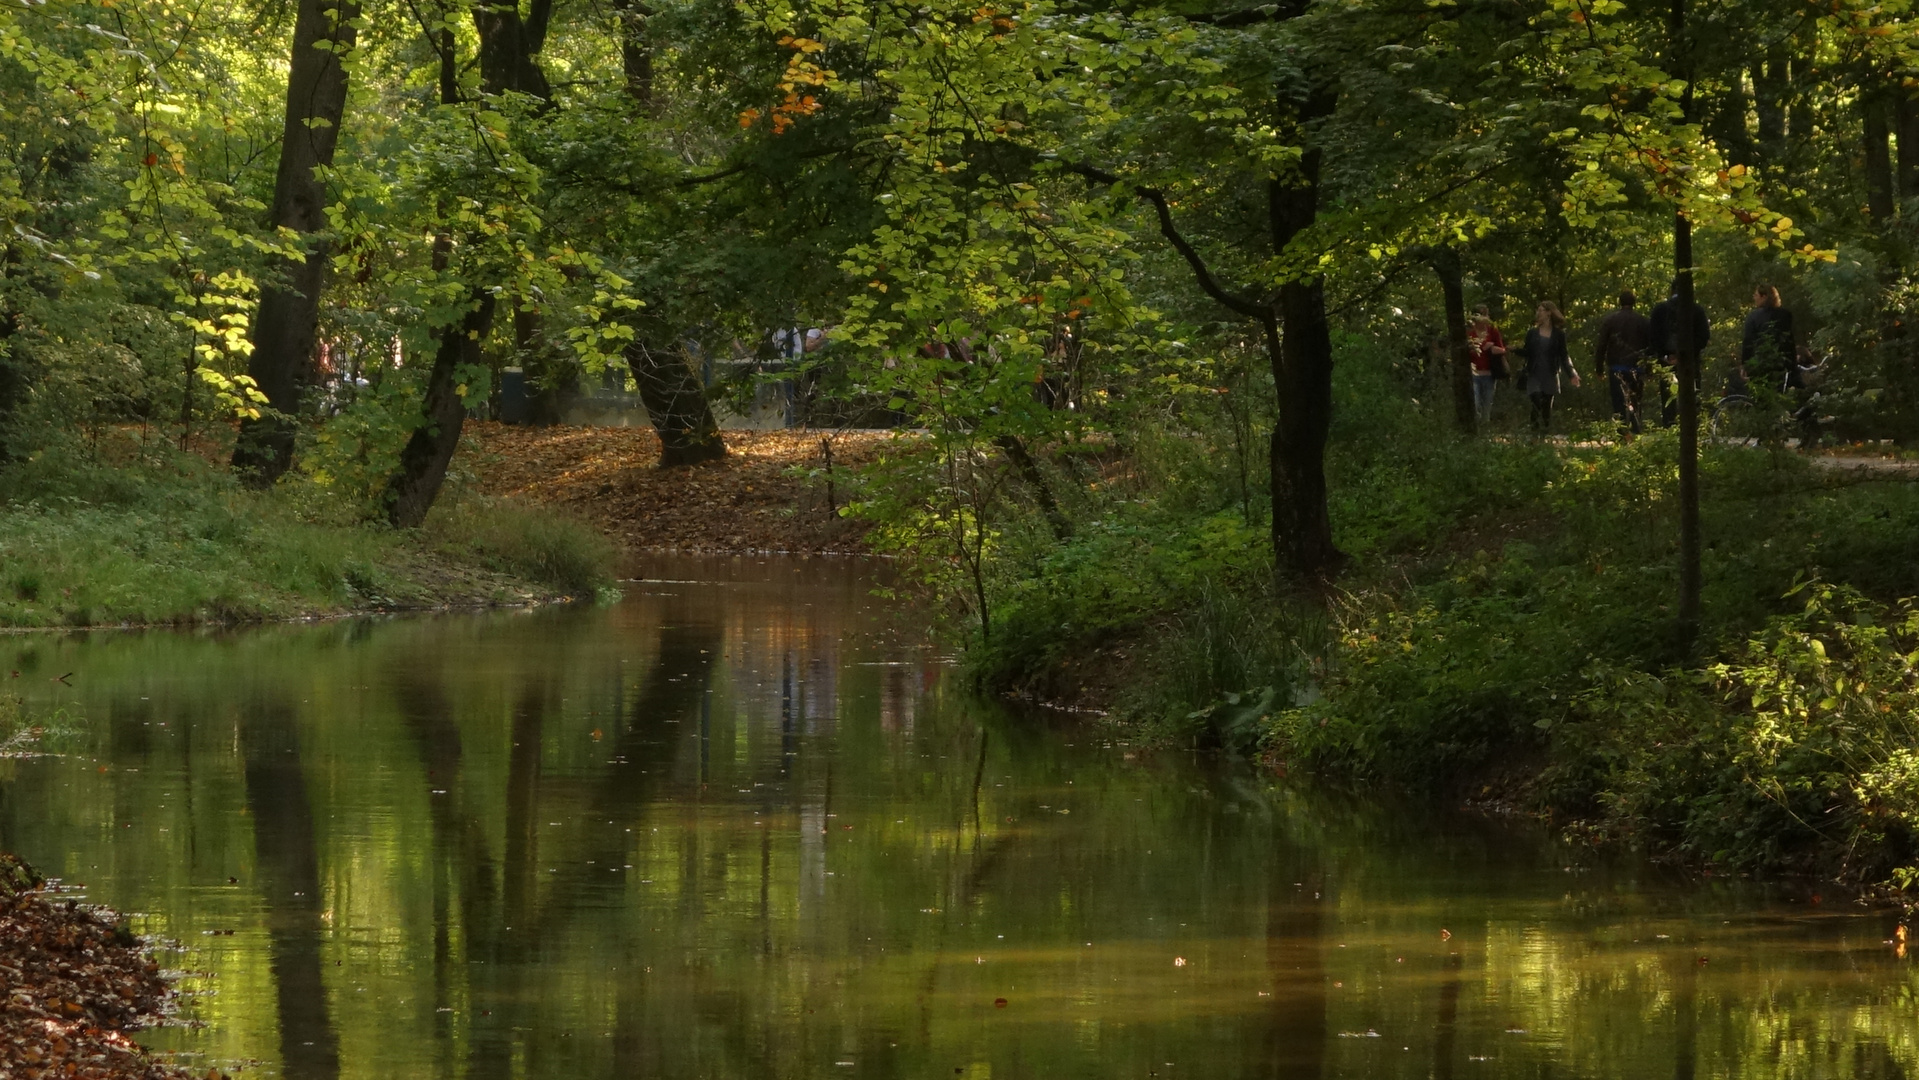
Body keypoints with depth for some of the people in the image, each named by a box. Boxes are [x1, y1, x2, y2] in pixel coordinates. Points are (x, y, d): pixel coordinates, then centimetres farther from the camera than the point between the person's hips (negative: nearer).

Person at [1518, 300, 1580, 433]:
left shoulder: (1558, 334, 4)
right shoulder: (1532, 333, 8)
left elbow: (1564, 356, 5)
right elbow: (1527, 353, 9)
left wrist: (1571, 374, -5)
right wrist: (1518, 349, -13)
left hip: (1550, 376, 0)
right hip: (1534, 376, 0)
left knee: (1547, 407, 2)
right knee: (1537, 405, -16)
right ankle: (1535, 432, -14)